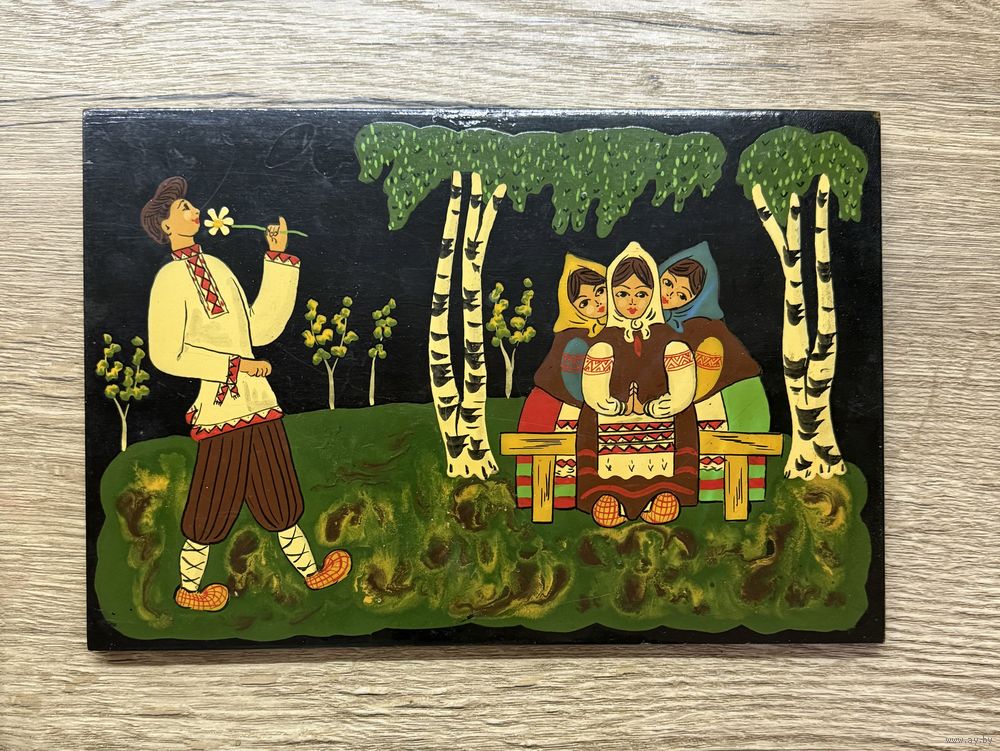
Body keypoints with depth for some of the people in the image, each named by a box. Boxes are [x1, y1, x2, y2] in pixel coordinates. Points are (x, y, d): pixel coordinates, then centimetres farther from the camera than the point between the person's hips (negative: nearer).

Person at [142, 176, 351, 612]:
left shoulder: (214, 266, 12)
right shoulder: (172, 279, -10)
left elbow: (261, 329, 9)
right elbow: (166, 356, -15)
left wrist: (278, 259, 9)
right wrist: (234, 365, -16)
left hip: (255, 399, 7)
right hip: (221, 407, -7)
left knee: (278, 497, 17)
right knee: (213, 504, 7)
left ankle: (310, 571, 30)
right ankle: (188, 589, 28)